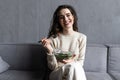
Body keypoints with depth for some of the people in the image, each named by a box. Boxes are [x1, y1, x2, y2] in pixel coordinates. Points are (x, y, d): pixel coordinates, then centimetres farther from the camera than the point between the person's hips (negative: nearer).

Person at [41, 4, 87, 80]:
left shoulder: (82, 37, -2)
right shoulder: (53, 38, -6)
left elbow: (80, 62, 1)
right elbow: (52, 67, -5)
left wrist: (72, 62, -21)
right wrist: (50, 51, -22)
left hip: (77, 72, 2)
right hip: (57, 73, -2)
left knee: (75, 66, -32)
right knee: (72, 66, -33)